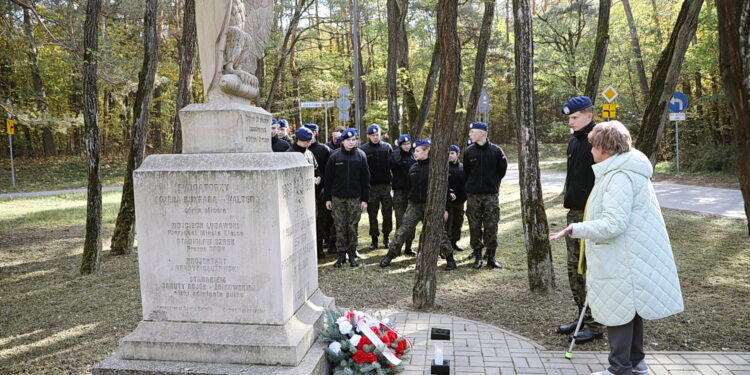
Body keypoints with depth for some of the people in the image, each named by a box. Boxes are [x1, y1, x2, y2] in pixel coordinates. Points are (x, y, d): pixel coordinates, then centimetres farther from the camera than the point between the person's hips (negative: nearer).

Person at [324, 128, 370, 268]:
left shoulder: (361, 155, 1)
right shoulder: (335, 156, -1)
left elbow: (365, 178, 3)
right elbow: (328, 178, 3)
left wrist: (364, 199, -1)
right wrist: (328, 198, 1)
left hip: (355, 198, 0)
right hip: (337, 197, 0)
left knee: (352, 227, 5)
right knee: (340, 227, 3)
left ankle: (352, 255, 16)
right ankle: (341, 255, 14)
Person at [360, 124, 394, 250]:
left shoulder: (387, 147, 6)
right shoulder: (363, 149, -1)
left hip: (386, 185, 2)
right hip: (371, 186, -2)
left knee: (388, 213, 7)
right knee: (372, 215, 5)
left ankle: (386, 237, 22)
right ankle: (374, 239, 17)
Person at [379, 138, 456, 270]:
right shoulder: (413, 168, 8)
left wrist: (445, 208, -9)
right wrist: (410, 201, 16)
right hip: (414, 205, 4)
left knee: (438, 232, 1)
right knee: (402, 231, -1)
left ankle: (450, 259, 15)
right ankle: (390, 255, 8)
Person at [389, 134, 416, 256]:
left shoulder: (413, 156, 12)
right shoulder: (396, 154, -2)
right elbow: (395, 161, -27)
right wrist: (397, 147, -12)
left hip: (412, 191, 5)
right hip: (400, 191, -5)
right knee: (400, 220, -5)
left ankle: (408, 247, 15)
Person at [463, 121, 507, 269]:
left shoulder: (496, 150, -3)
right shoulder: (468, 152, 2)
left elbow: (502, 170, 7)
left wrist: (493, 183, 10)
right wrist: (471, 186, 10)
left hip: (491, 195, -1)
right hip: (473, 195, 1)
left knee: (491, 227, 2)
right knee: (475, 227, 4)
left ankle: (491, 257, 13)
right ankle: (477, 257, 14)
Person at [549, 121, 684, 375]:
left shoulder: (620, 176, -21)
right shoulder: (627, 170, 14)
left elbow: (614, 224, -27)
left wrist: (575, 229, -25)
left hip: (621, 261, -11)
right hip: (627, 256, 11)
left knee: (618, 311, 0)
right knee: (630, 309, 20)